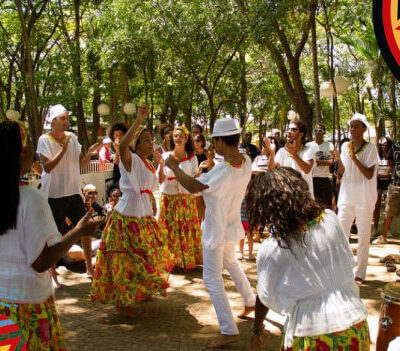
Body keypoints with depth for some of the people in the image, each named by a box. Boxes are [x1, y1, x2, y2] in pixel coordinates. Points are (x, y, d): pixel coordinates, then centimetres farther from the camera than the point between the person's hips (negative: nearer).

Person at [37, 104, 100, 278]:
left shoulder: (72, 137, 5)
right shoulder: (44, 140, -10)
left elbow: (81, 163, 9)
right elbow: (47, 167, -19)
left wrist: (89, 154, -11)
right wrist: (63, 150, -27)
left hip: (73, 191, 5)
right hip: (54, 194, -5)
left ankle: (89, 267, 24)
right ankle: (52, 273, 14)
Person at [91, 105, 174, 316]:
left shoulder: (147, 164, 11)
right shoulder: (131, 160, -15)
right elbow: (122, 146, -38)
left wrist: (153, 210, 19)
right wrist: (139, 121, -39)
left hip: (144, 217, 9)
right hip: (128, 217, -9)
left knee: (145, 258, 21)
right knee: (128, 260, -1)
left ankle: (140, 293, 39)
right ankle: (122, 301, 12)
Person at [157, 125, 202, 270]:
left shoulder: (192, 158, 2)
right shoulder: (166, 156, 0)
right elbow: (160, 180, -4)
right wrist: (161, 164, -19)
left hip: (186, 199, 0)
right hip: (168, 199, 0)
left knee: (187, 230, 3)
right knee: (170, 230, 4)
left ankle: (188, 259, 15)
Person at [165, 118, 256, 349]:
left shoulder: (222, 170, -32)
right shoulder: (246, 162, -7)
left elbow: (193, 187, -35)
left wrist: (174, 166, -21)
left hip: (216, 231, -8)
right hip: (232, 226, 8)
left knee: (212, 279, 0)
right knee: (231, 263, 32)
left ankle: (229, 331, 0)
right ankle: (251, 301, 45)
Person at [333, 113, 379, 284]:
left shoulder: (370, 148, -7)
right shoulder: (345, 146, 6)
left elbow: (369, 175, -14)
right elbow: (342, 173, 8)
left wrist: (354, 158, -21)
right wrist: (338, 160, -10)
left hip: (364, 198, -4)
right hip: (347, 196, 4)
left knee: (363, 235, 4)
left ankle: (360, 273, 13)